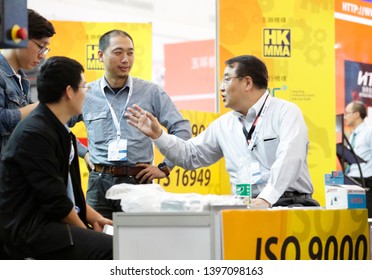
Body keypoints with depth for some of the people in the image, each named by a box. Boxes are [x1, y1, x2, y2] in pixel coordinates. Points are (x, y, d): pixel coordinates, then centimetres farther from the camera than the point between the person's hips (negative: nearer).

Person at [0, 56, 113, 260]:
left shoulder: (58, 129, 11)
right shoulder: (34, 133, -18)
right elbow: (54, 199, -18)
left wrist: (94, 217, 8)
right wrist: (85, 232, -8)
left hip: (51, 222, 10)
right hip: (30, 230, -10)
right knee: (111, 248, -23)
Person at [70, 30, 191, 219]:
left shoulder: (151, 93, 5)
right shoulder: (86, 95, 7)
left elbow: (182, 129, 5)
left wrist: (165, 168, 2)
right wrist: (83, 153, 13)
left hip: (138, 181, -1)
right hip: (100, 182, 1)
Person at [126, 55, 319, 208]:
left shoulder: (286, 112, -3)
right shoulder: (224, 125, 18)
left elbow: (288, 159, -19)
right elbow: (190, 155, 27)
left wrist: (266, 198, -31)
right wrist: (158, 135, 13)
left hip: (288, 202, -5)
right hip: (243, 206, 5)